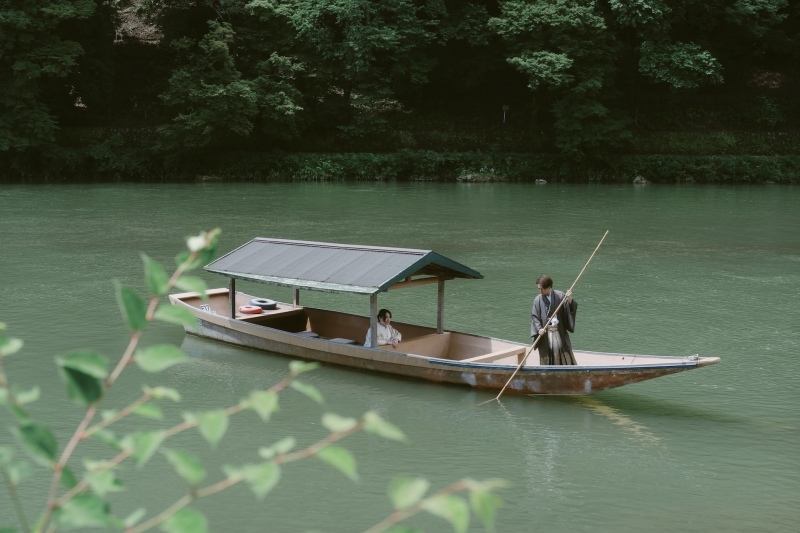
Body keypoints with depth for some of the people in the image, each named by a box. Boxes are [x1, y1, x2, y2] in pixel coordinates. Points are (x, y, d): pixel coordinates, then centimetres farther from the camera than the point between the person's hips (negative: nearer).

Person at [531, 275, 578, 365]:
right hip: (545, 333, 0)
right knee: (546, 357, 2)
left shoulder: (559, 295, -4)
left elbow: (570, 309, -6)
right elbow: (534, 317, -4)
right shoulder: (538, 300, -4)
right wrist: (539, 329, -20)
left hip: (559, 332, 0)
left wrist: (570, 300, -26)